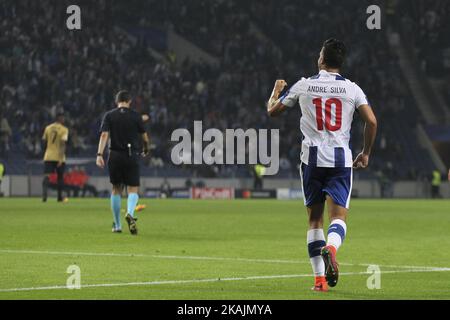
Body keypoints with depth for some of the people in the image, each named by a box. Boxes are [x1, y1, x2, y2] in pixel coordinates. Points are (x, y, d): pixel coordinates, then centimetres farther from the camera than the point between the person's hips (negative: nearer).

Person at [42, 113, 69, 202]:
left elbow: (44, 140, 11)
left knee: (46, 176, -6)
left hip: (48, 156, 2)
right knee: (60, 176, 15)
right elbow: (63, 143, -16)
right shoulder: (64, 129, -6)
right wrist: (61, 158, -20)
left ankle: (44, 193, -32)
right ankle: (60, 197, 21)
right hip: (59, 157, -2)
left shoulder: (48, 128, 6)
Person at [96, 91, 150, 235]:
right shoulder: (135, 116, 1)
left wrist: (99, 154, -14)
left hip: (115, 156, 2)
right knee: (133, 189, 1)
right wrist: (146, 149, 26)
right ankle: (130, 213, -29)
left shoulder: (109, 116, 2)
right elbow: (144, 137, 6)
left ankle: (117, 225, 18)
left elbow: (104, 135, -9)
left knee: (116, 189, 14)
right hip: (132, 156, -2)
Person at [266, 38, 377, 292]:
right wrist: (366, 153, 8)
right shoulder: (352, 89, 2)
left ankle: (320, 278, 4)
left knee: (315, 218, 9)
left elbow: (273, 110, 14)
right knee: (339, 216, 0)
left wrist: (276, 90, 36)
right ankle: (331, 247, -34)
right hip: (341, 159, -1)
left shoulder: (304, 86, 3)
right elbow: (372, 121, -6)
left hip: (312, 158, 1)